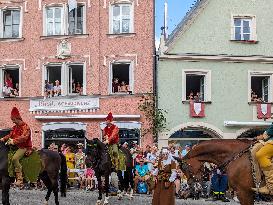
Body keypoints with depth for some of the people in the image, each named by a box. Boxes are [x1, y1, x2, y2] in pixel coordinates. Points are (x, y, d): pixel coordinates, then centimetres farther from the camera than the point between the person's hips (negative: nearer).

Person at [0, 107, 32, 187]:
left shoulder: (25, 127, -11)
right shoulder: (15, 127, 16)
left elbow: (23, 137, -23)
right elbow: (10, 135, 17)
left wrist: (14, 141, -29)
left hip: (24, 147, -10)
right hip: (17, 147, 10)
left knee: (15, 158, -29)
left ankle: (19, 179, -30)